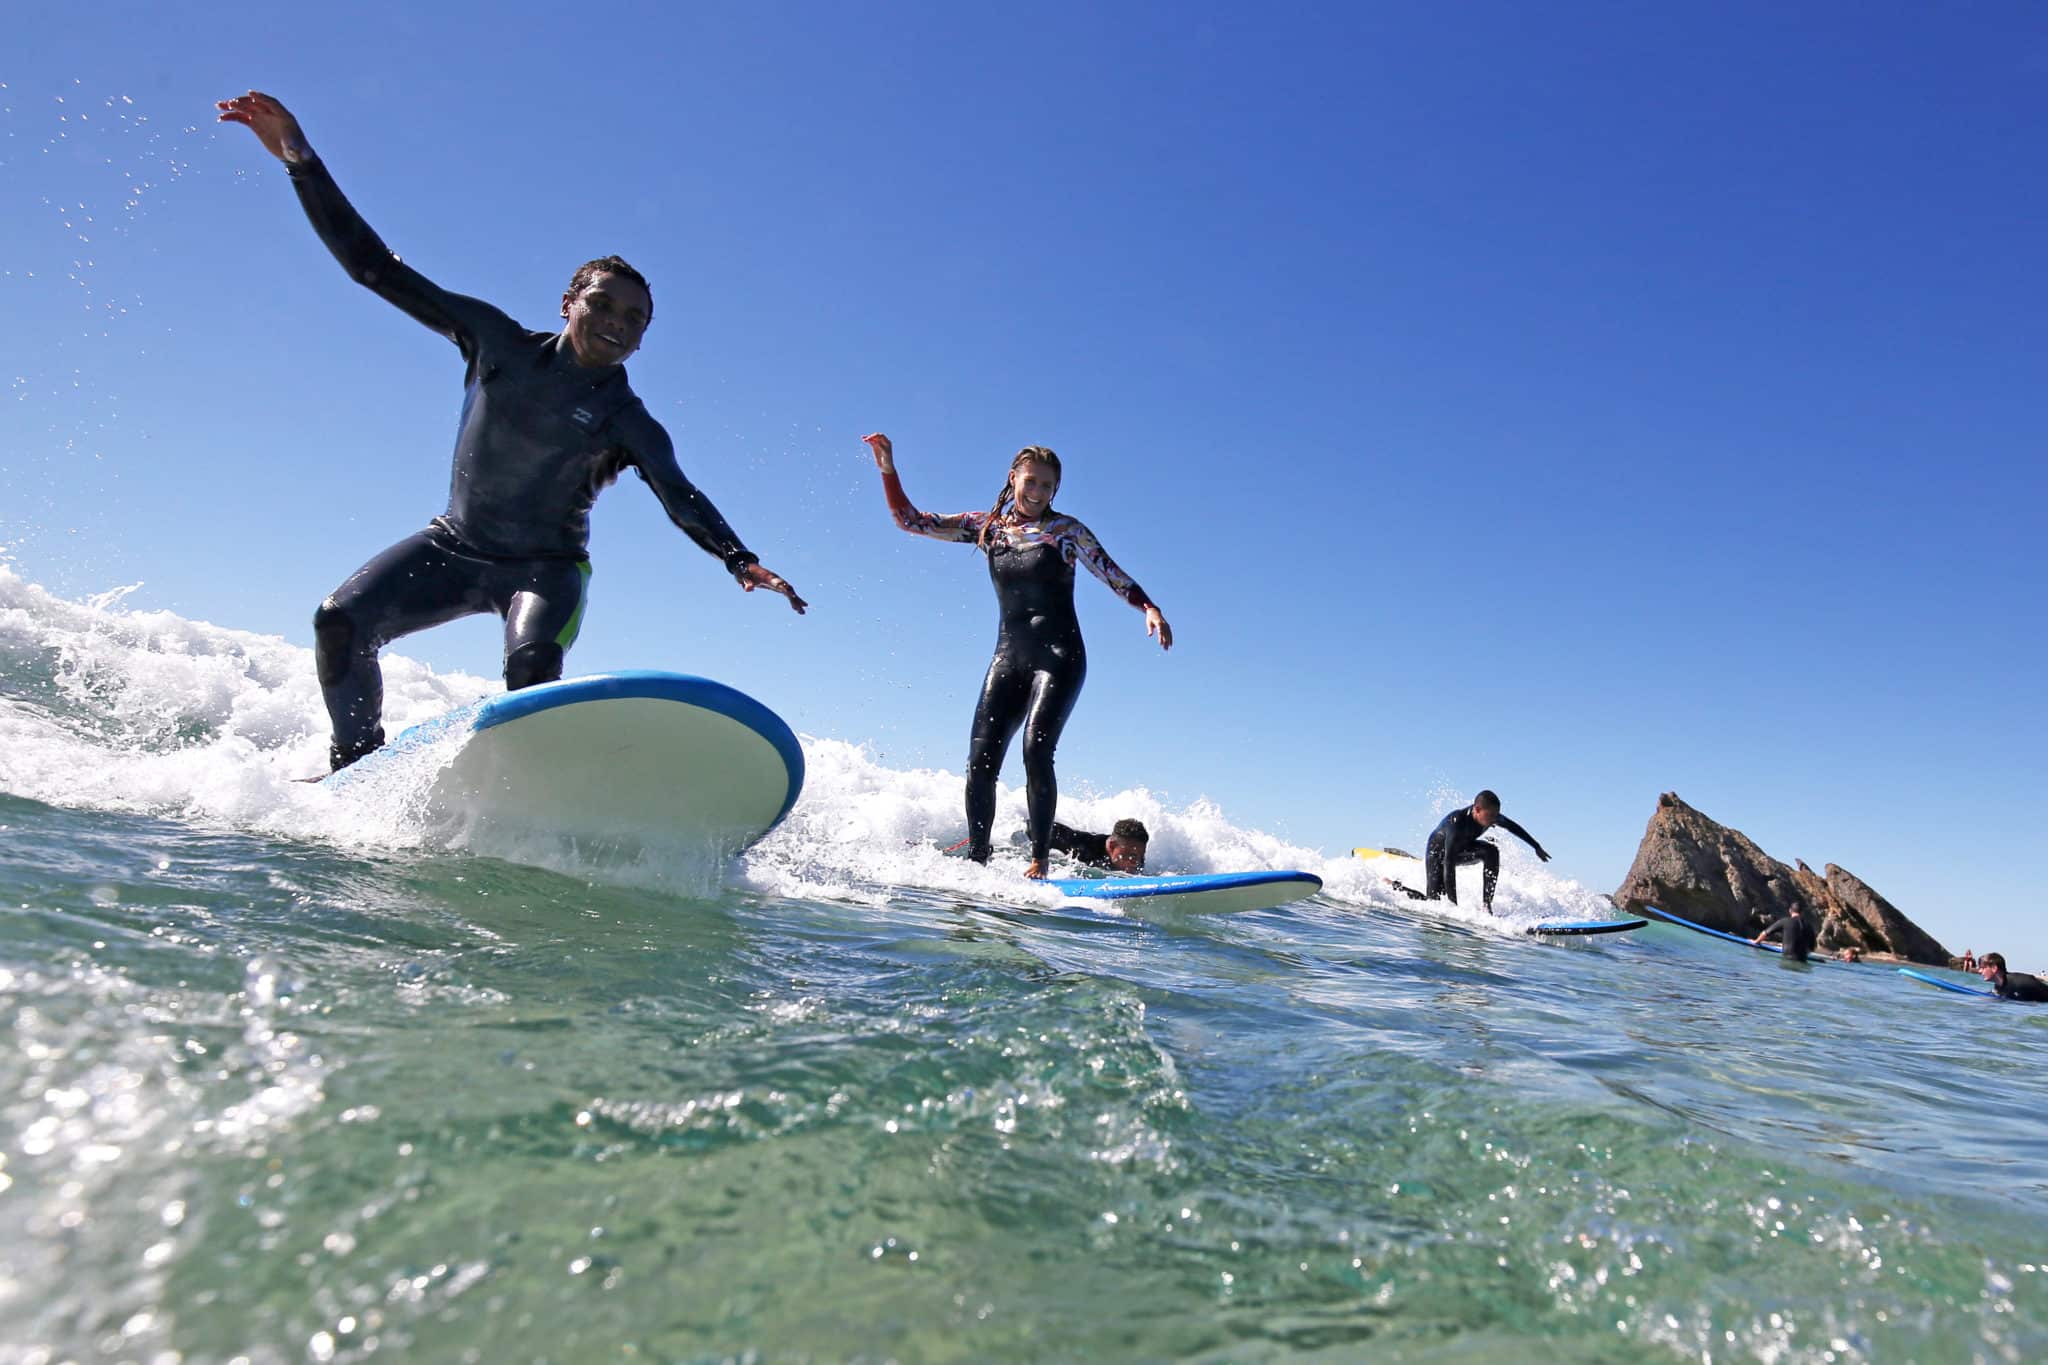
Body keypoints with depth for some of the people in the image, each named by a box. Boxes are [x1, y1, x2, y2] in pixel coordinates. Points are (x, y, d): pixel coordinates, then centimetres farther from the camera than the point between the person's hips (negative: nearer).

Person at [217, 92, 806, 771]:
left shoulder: (628, 423, -10)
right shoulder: (497, 341, -4)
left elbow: (684, 501, -24)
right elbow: (375, 268, -3)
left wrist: (742, 561, -42)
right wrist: (300, 159, -10)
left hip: (546, 566, -3)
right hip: (454, 544, 3)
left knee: (533, 671, -31)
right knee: (339, 622, -13)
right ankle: (356, 763, 5)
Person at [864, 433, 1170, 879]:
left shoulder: (1066, 530, 4)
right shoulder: (986, 526, 12)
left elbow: (1115, 577, 2)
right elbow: (910, 521, 12)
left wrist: (1149, 608, -16)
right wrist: (888, 469, 2)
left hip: (1058, 656, -3)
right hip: (1009, 656, 4)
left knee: (1036, 750, -21)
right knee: (980, 760, -6)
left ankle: (1040, 862, -15)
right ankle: (976, 859, 5)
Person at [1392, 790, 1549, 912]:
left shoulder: (1491, 815, -21)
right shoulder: (1456, 823, -40)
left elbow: (1513, 827, 3)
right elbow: (1449, 863, -41)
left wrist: (1537, 846, 8)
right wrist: (1453, 903, -42)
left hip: (1461, 848, 6)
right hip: (1438, 852, -6)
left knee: (1491, 851, -24)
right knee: (1434, 902, -15)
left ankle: (1487, 905, -20)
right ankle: (1396, 887, 13)